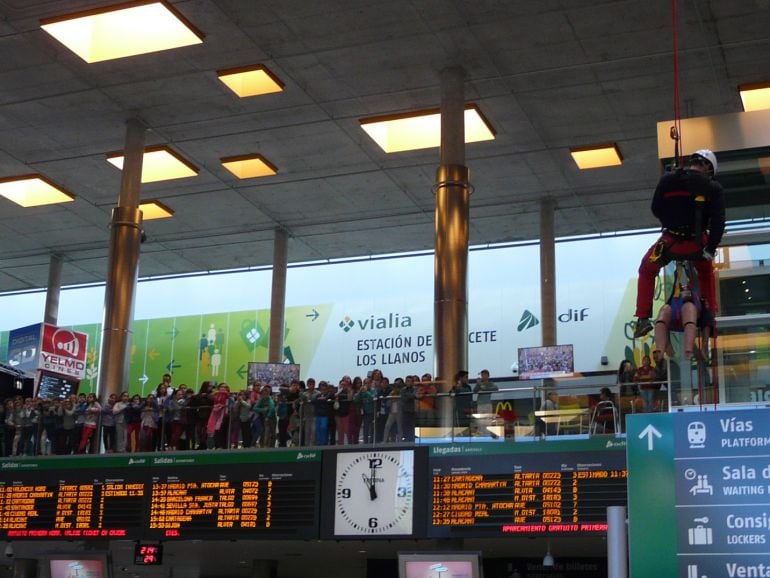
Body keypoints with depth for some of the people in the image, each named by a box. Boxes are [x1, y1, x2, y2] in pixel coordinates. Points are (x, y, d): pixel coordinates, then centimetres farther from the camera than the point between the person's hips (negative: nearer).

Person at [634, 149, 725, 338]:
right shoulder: (713, 188, -2)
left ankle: (643, 319, 13)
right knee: (706, 273, 33)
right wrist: (710, 249, -6)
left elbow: (656, 209, 6)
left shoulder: (668, 180, -1)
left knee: (647, 271, 24)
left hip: (670, 242, -1)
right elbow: (718, 221, -10)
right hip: (696, 243, 1)